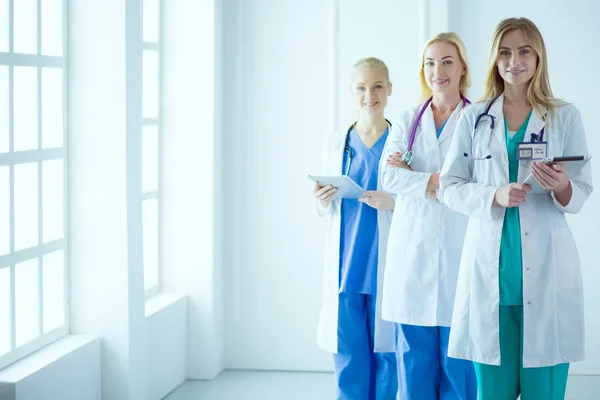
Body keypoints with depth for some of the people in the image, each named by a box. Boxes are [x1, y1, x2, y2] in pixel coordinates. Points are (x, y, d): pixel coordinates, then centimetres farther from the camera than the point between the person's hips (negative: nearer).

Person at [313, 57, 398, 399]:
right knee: (349, 357, 5)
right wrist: (323, 199, -7)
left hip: (387, 266, -2)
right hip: (345, 265, 2)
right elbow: (325, 210, 14)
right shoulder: (336, 143, 10)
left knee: (387, 354, 3)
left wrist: (393, 202, -18)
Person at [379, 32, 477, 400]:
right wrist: (438, 181, -12)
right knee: (415, 357, 5)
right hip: (413, 251, 3)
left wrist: (414, 175, -7)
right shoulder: (408, 121, 12)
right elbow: (389, 178, -1)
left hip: (458, 254, -3)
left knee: (457, 355, 0)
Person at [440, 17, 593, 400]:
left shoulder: (565, 117, 5)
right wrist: (495, 196, -13)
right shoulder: (475, 118, 8)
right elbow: (450, 185, 5)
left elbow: (583, 192, 4)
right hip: (489, 267, 1)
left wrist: (561, 188, -19)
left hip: (546, 268, -1)